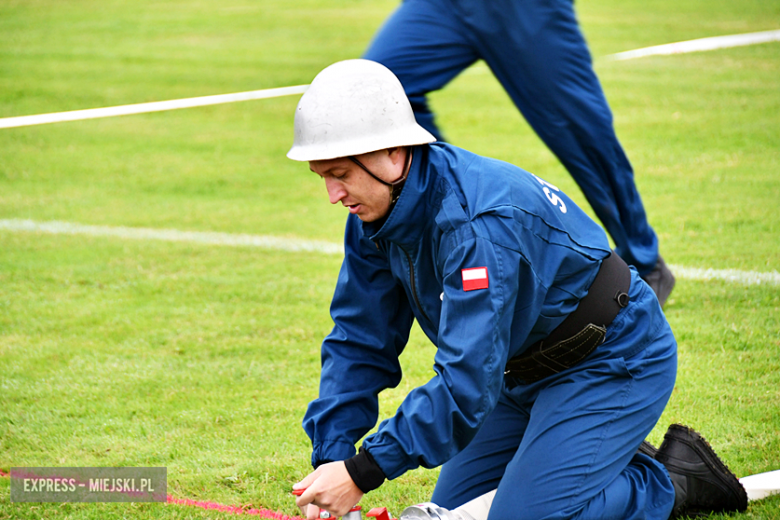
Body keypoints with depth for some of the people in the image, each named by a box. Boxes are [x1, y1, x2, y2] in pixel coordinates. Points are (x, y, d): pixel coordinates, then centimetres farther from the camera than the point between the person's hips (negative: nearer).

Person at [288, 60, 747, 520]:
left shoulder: (479, 223, -34)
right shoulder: (378, 211, -7)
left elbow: (467, 380, -37)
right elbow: (359, 342, -1)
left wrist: (362, 472, -36)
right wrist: (331, 460, -12)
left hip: (614, 359, -9)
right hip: (527, 370, 9)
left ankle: (676, 481, 3)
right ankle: (611, 459, 19)